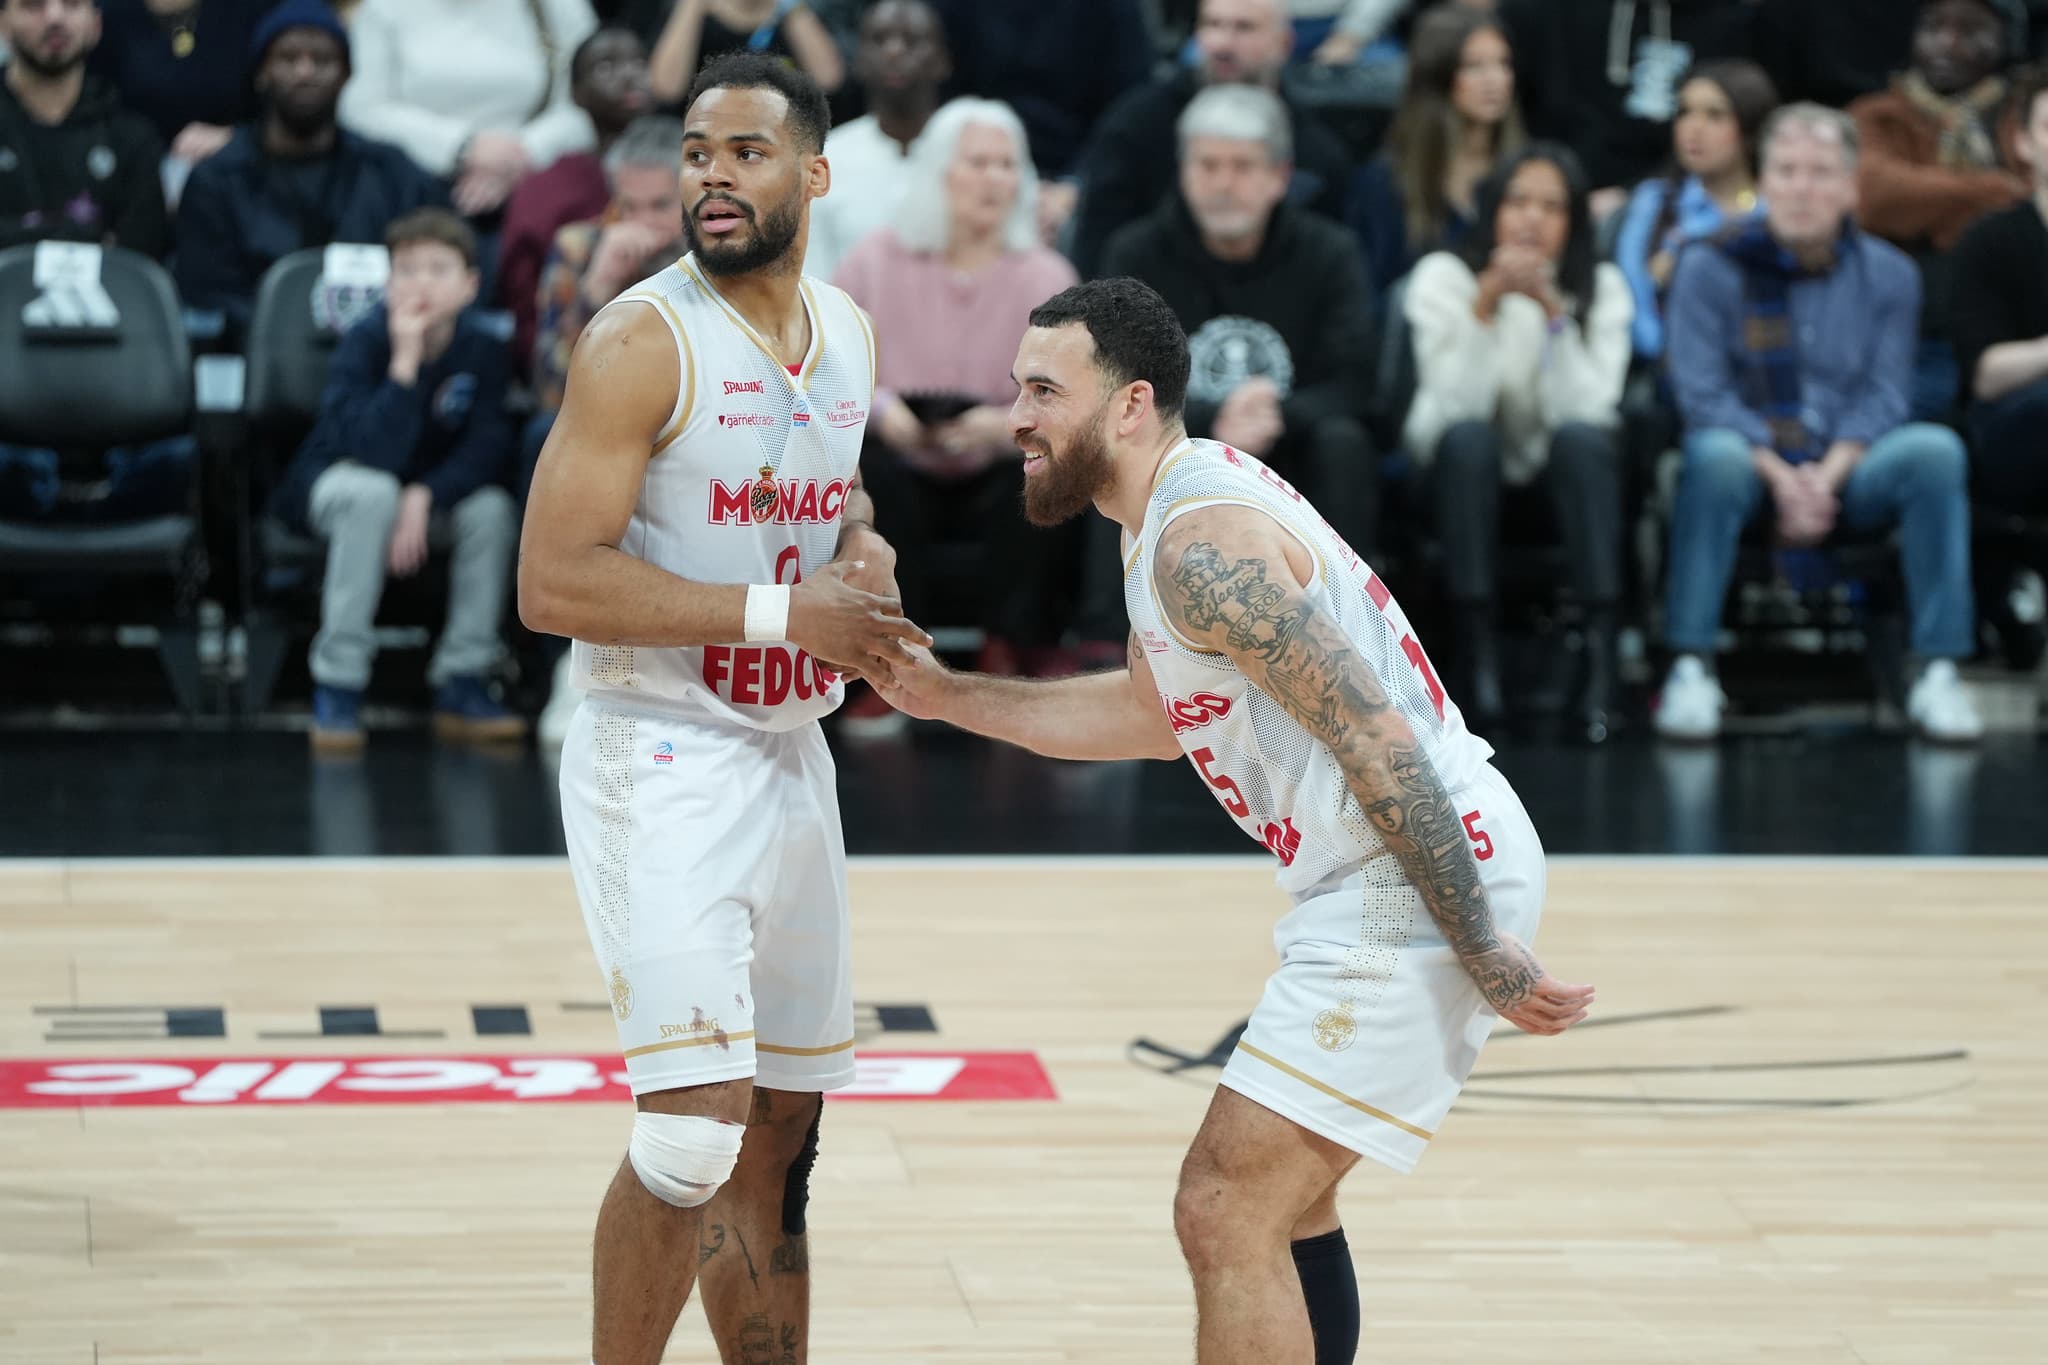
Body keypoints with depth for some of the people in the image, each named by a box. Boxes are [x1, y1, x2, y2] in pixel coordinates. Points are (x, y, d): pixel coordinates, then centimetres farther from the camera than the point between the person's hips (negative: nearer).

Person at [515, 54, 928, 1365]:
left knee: (783, 1133, 13)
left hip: (793, 756, 8)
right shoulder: (641, 342, -15)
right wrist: (779, 613, -22)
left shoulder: (848, 332, 8)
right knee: (698, 1124, -16)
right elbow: (554, 583, -20)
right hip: (664, 763, -7)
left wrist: (862, 546, 2)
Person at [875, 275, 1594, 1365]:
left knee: (1225, 1212, -12)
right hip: (1378, 887, 11)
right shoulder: (1185, 505, 14)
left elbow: (1377, 740, -23)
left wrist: (1482, 955, -24)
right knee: (1281, 1197, 24)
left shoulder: (1201, 545, -19)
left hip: (1421, 884, -11)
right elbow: (1153, 712, 31)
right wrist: (949, 696, 26)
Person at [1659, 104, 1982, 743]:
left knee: (1934, 449, -28)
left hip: (1847, 469, 2)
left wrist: (1827, 475, -18)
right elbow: (1702, 393, -7)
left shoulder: (1888, 275, 8)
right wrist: (1781, 477, -20)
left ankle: (1938, 675, -26)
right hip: (1753, 462, -2)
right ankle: (1690, 670, -33)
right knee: (1715, 455, -37)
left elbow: (1884, 396, 0)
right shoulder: (1711, 269, 1)